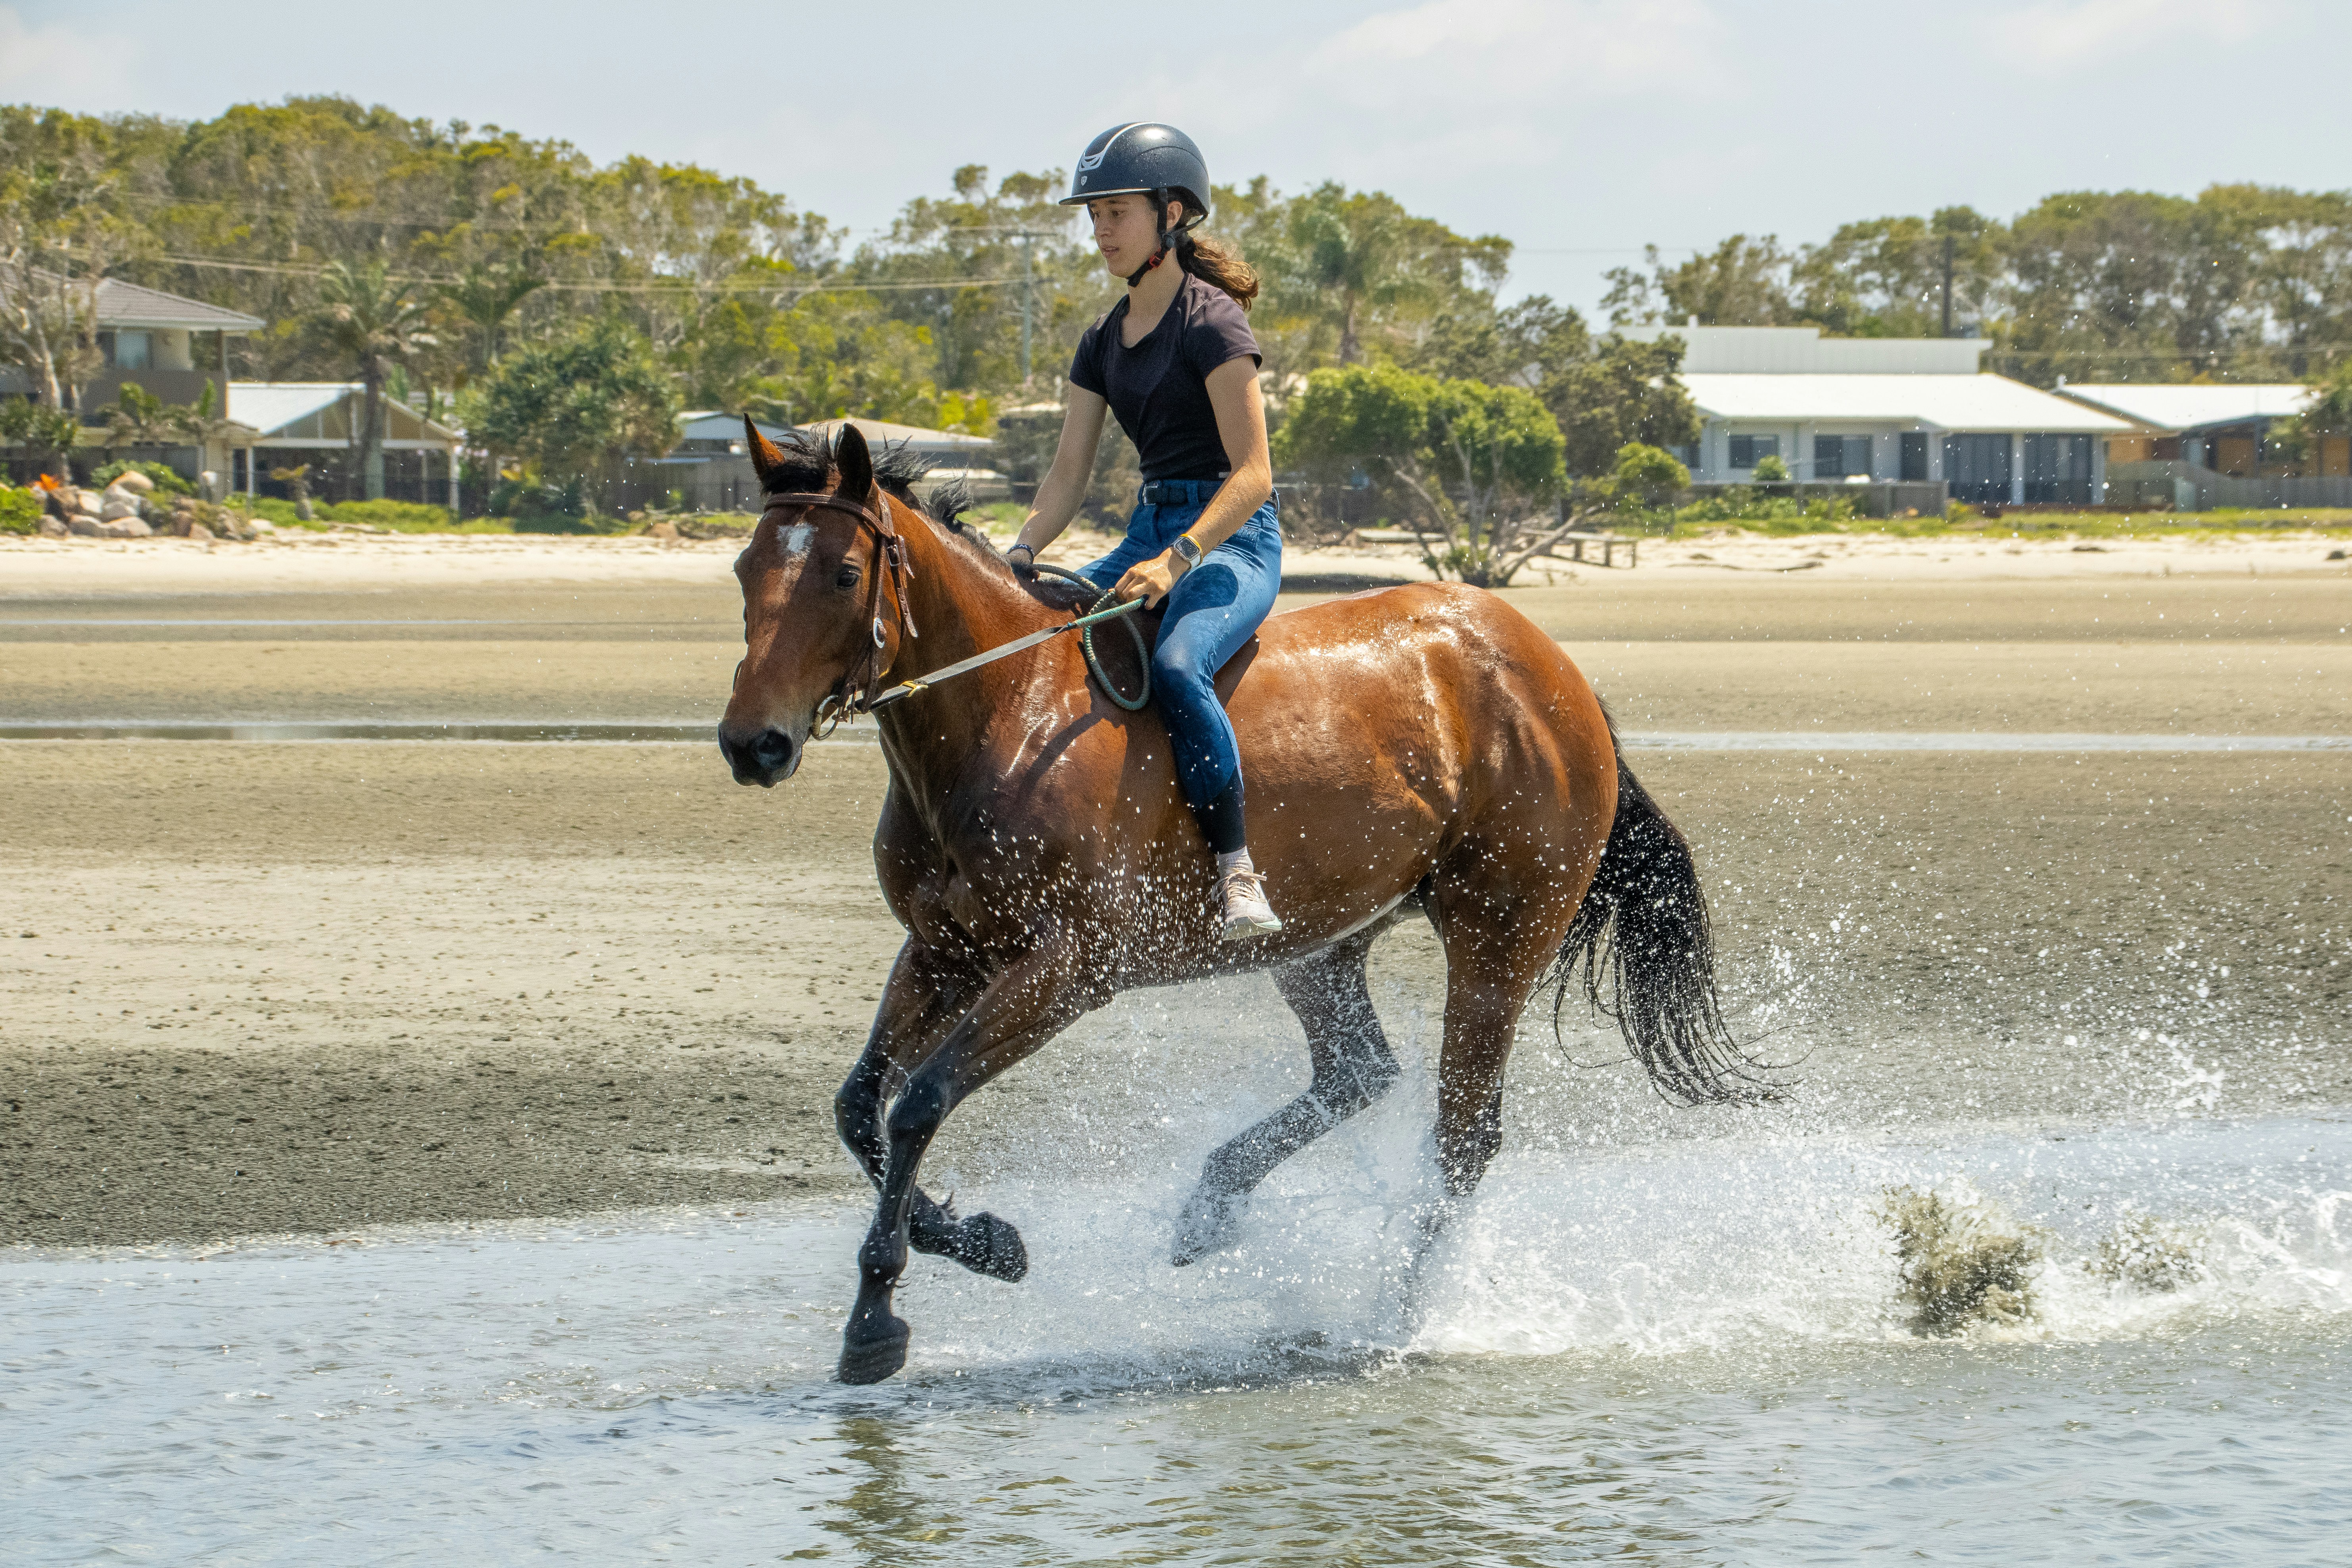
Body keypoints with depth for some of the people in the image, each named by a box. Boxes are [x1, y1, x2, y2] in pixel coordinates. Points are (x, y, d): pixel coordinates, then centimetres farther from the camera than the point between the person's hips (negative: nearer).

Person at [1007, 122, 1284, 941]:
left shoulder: (1210, 320, -10)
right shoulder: (1105, 341, 15)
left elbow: (1252, 476, -17)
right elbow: (1070, 473, 14)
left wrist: (1179, 559, -29)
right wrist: (1022, 552, -5)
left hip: (1232, 539, -9)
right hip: (1150, 533, 9)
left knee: (1175, 664, -36)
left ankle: (1239, 874, -35)